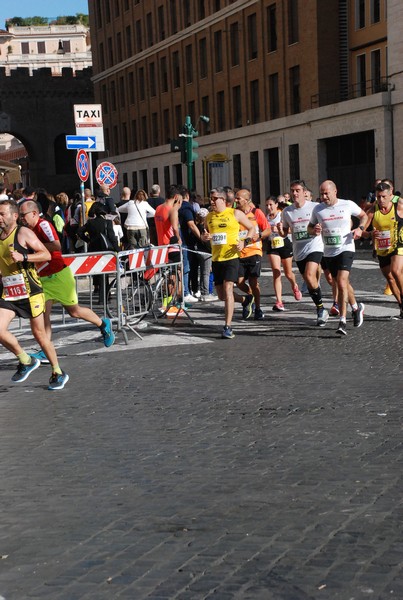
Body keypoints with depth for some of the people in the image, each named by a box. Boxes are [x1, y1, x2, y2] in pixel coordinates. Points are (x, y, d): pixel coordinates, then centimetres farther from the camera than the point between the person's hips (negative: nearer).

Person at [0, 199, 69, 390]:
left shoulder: (24, 233, -10)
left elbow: (46, 254, -14)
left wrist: (23, 257, -24)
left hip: (30, 292, -6)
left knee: (39, 333, 3)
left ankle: (58, 373, 19)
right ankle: (25, 361, 10)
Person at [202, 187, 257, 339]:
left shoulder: (235, 213, -2)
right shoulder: (209, 217, 11)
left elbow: (252, 228, 5)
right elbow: (206, 235, 24)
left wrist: (244, 242, -12)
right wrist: (204, 237, 0)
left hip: (231, 257, -6)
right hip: (216, 259, 6)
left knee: (227, 289, -18)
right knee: (221, 295, 10)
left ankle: (228, 327, -16)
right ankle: (245, 300, 40)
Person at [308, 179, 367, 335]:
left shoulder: (348, 205, -5)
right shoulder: (318, 209, 1)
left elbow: (364, 215, 12)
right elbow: (309, 227, 13)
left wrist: (360, 228, -7)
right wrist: (314, 231, -11)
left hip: (346, 249, -4)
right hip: (329, 252, 4)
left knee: (341, 283, -19)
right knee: (343, 283, 16)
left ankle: (342, 321, -18)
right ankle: (356, 308, 43)